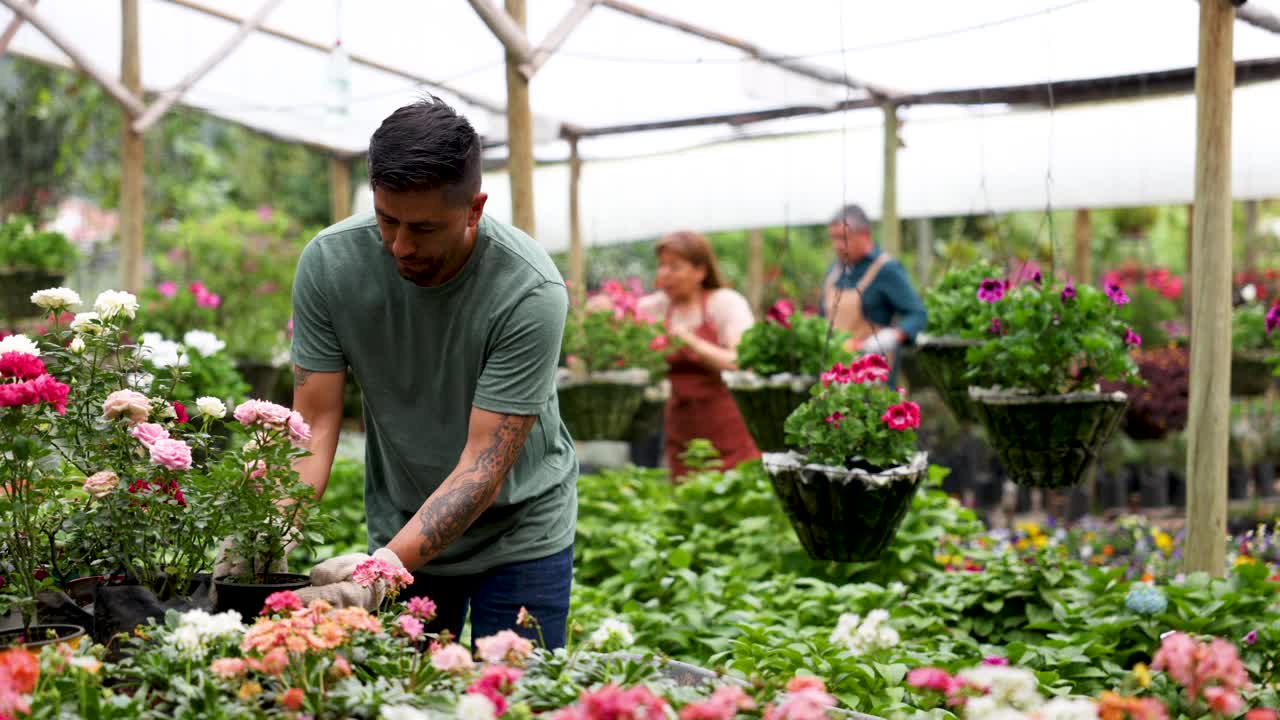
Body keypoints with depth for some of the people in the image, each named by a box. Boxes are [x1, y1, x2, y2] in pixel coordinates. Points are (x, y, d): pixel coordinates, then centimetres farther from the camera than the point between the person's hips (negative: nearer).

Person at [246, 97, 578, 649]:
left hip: (518, 532, -3)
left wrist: (385, 565, -40)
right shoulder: (328, 262, -17)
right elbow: (314, 422, -14)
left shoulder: (529, 291, -27)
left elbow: (485, 465, -28)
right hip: (401, 528, 3)